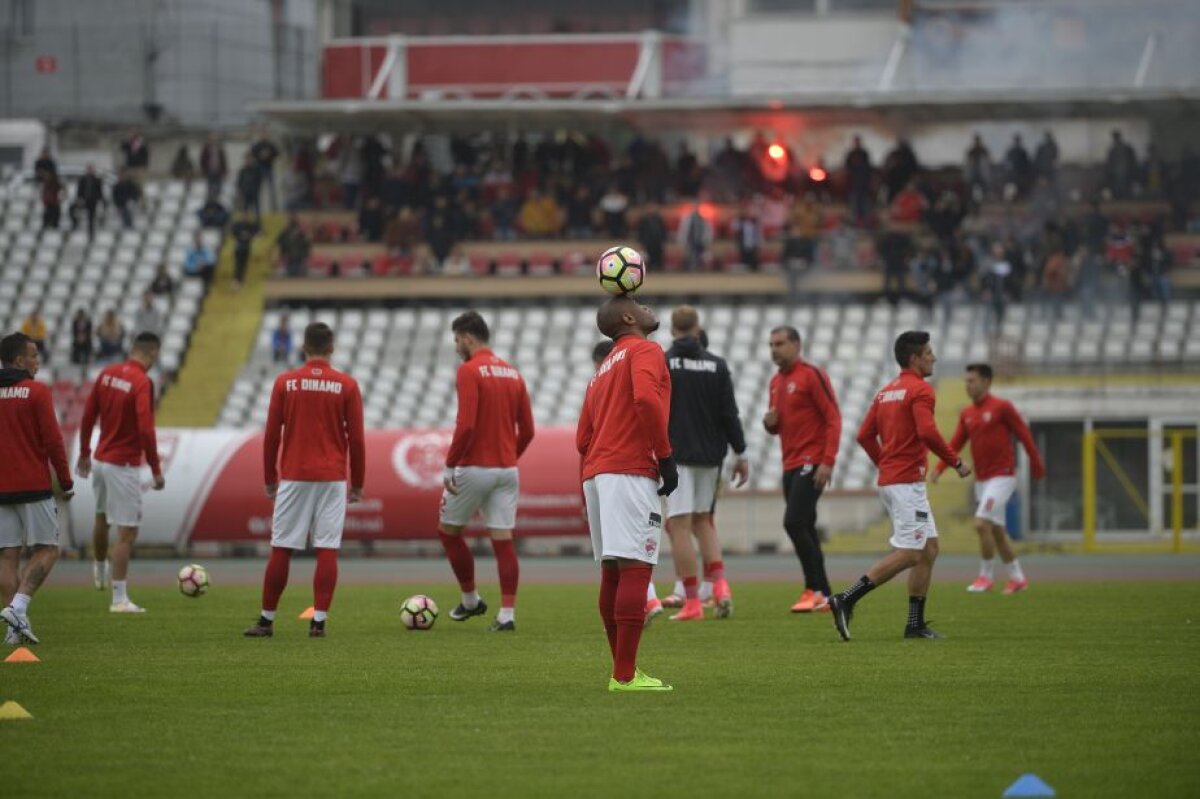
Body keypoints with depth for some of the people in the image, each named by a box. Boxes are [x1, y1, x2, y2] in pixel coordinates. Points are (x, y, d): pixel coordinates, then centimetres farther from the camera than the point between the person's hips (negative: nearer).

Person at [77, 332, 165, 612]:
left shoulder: (107, 374, 3)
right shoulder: (142, 383, -18)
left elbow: (88, 416, 10)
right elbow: (146, 429, -25)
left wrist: (84, 453, 22)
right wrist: (156, 470, -18)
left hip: (101, 460, 8)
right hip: (124, 466, -8)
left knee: (102, 519, 28)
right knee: (127, 532, -4)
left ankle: (99, 572, 50)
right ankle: (120, 599, -5)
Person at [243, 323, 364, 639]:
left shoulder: (285, 383, 1)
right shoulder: (346, 385, 0)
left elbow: (271, 435, 3)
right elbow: (356, 438, 0)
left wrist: (270, 479, 12)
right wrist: (358, 484, 9)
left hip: (293, 477, 0)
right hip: (332, 479, 0)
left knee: (280, 550, 5)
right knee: (327, 550, 0)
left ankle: (267, 621, 8)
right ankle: (319, 621, -5)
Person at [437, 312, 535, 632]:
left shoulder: (469, 371, -10)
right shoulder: (512, 374, 10)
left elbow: (465, 425, -19)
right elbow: (527, 430, 11)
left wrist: (450, 465, -12)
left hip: (474, 468, -6)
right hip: (507, 469, 6)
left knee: (448, 530, 13)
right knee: (503, 540, 3)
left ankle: (470, 600, 20)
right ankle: (507, 614, -3)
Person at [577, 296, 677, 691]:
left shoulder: (602, 370, 25)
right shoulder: (645, 351, 0)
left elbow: (583, 439, 21)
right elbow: (646, 398, -19)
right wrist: (665, 457, -14)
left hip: (594, 474, 9)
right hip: (631, 472, -9)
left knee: (612, 571, 11)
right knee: (636, 569, -11)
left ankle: (622, 670, 14)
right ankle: (625, 675, -16)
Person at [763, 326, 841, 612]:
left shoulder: (812, 375, -9)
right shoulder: (776, 382, 16)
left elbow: (833, 418, -13)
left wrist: (828, 461, -20)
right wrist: (770, 422, 0)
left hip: (812, 464, -8)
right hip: (790, 465, 8)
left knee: (794, 523, -17)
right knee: (804, 529, 8)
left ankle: (814, 589, -12)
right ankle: (822, 594, 12)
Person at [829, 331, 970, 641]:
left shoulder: (887, 392, 16)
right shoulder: (920, 389, -10)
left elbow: (865, 435, 15)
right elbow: (927, 432, -23)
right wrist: (956, 462, -12)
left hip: (890, 477, 10)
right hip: (907, 481, -10)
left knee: (929, 549, 12)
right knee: (908, 554, -10)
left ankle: (916, 624, 10)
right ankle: (846, 600, -17)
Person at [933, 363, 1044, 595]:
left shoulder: (1001, 407, -9)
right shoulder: (966, 414, 10)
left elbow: (1024, 434, -5)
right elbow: (955, 444, 5)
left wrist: (1036, 466, -2)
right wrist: (939, 469, -9)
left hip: (1002, 477, -7)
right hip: (982, 479, 7)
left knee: (982, 523, -17)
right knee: (996, 531, 11)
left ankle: (986, 576, -4)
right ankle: (1017, 577, 22)